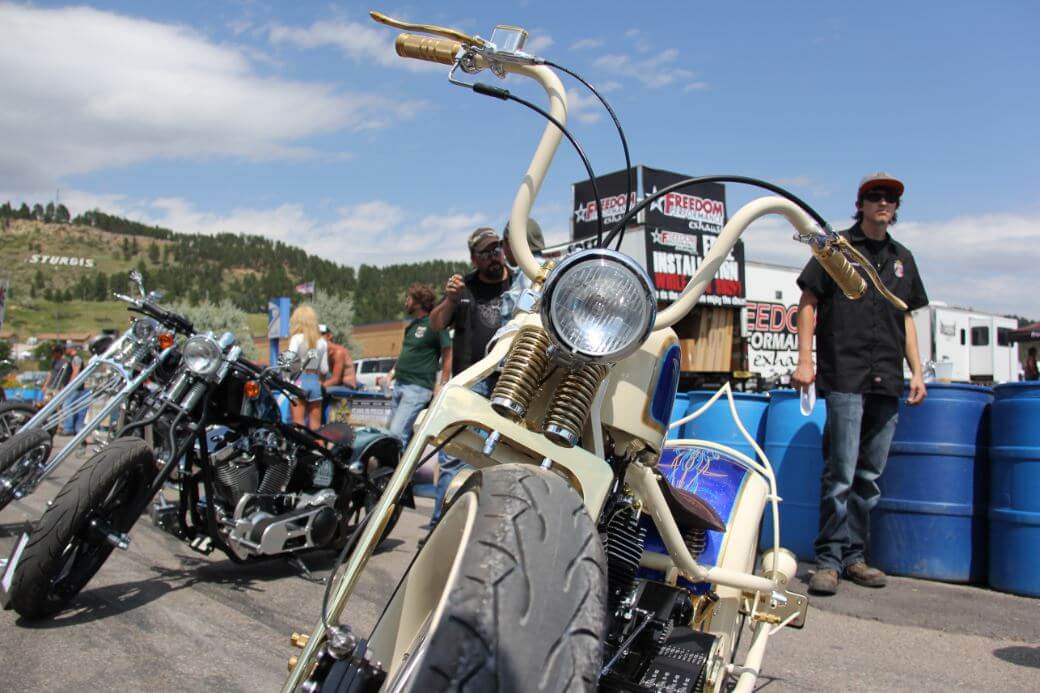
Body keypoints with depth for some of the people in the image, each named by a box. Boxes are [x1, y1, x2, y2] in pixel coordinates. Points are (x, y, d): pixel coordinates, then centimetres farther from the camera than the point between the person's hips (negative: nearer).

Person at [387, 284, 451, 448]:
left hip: (417, 387, -9)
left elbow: (447, 356, -9)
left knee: (397, 433, -16)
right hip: (399, 385, 9)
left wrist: (442, 386, -13)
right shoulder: (412, 325, 17)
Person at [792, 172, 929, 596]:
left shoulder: (902, 258, 20)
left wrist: (916, 370, 12)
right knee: (841, 473, -9)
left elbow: (906, 319, 22)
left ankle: (854, 556, 17)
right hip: (844, 376, -5)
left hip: (887, 382, 5)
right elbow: (808, 303, 1)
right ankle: (829, 560, -2)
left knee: (870, 475, 8)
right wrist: (804, 359, -8)